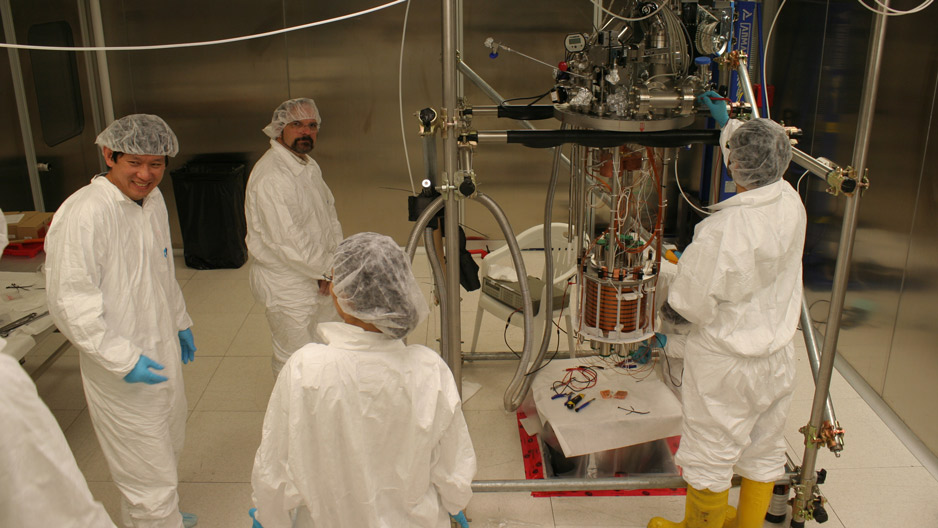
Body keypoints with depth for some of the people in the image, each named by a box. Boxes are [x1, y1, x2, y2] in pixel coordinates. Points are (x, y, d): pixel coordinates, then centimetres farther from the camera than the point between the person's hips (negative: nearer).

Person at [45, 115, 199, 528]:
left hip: (162, 354, 9)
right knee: (151, 482, 0)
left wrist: (180, 322, 25)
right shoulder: (84, 214, -24)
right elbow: (69, 303, -24)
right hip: (123, 376, -9)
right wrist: (123, 360, -24)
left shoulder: (152, 199, 4)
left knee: (166, 451, 27)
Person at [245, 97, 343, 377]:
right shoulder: (270, 176, -23)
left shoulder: (310, 166, 10)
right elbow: (286, 240, -26)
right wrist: (328, 269, -15)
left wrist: (334, 264, -1)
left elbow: (329, 215, 14)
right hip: (288, 287, -9)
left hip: (320, 281, 9)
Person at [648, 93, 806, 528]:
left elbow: (692, 303, -21)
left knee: (711, 458, 12)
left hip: (726, 361, -7)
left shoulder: (722, 230, -30)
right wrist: (727, 123, 26)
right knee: (764, 450, 23)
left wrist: (669, 309, 3)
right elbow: (764, 168, 15)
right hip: (779, 353, 7)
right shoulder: (791, 204, -9)